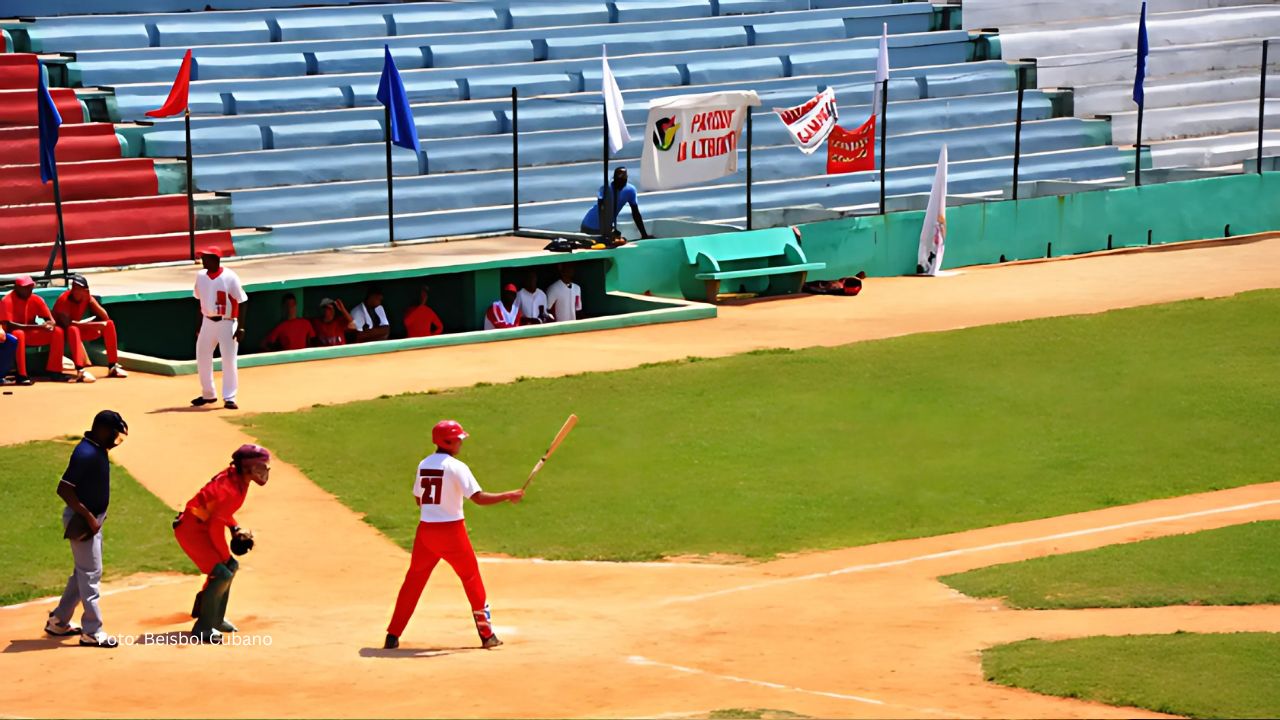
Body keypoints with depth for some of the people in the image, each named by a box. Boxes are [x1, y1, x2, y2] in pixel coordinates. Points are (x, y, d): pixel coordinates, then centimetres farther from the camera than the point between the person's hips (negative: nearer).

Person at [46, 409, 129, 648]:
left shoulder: (98, 449, 5)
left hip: (92, 519, 10)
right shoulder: (86, 454, -23)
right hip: (83, 521, -10)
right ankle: (92, 632, 1)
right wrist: (88, 517, -25)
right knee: (91, 573, -4)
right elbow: (63, 489, -27)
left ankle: (58, 622, 28)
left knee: (84, 572, 18)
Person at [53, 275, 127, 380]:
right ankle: (80, 370, -51)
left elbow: (105, 317, -10)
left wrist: (92, 302, -24)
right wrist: (91, 325, -37)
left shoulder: (87, 298, -5)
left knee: (109, 324, -9)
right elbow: (67, 323, -35)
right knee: (73, 329, -42)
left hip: (79, 329, 7)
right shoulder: (64, 299, -23)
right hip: (62, 332, -7)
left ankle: (113, 366, -10)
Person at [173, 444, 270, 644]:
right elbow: (216, 529, -25)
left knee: (230, 567, 19)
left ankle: (214, 618, 32)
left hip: (201, 527, 11)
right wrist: (226, 557, -13)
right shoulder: (231, 490, -27)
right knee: (222, 573, -17)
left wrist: (235, 528, 4)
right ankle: (203, 628, -8)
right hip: (191, 529, -11)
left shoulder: (234, 475, 1)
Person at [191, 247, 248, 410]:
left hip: (227, 323, -6)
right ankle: (208, 395, 23)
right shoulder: (201, 276, 4)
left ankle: (229, 398, 0)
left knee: (229, 360, -6)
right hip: (207, 322, 6)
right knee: (202, 358, 8)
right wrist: (199, 325, 15)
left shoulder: (230, 277, -12)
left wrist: (240, 328, -14)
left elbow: (241, 302, -9)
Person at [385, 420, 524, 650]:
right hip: (452, 530, -5)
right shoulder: (456, 467, -12)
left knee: (414, 580, 11)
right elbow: (478, 498, -19)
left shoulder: (423, 465, 7)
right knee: (471, 577, 9)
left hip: (425, 530, 5)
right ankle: (487, 635, 10)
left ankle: (393, 636, 7)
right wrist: (508, 496, -11)